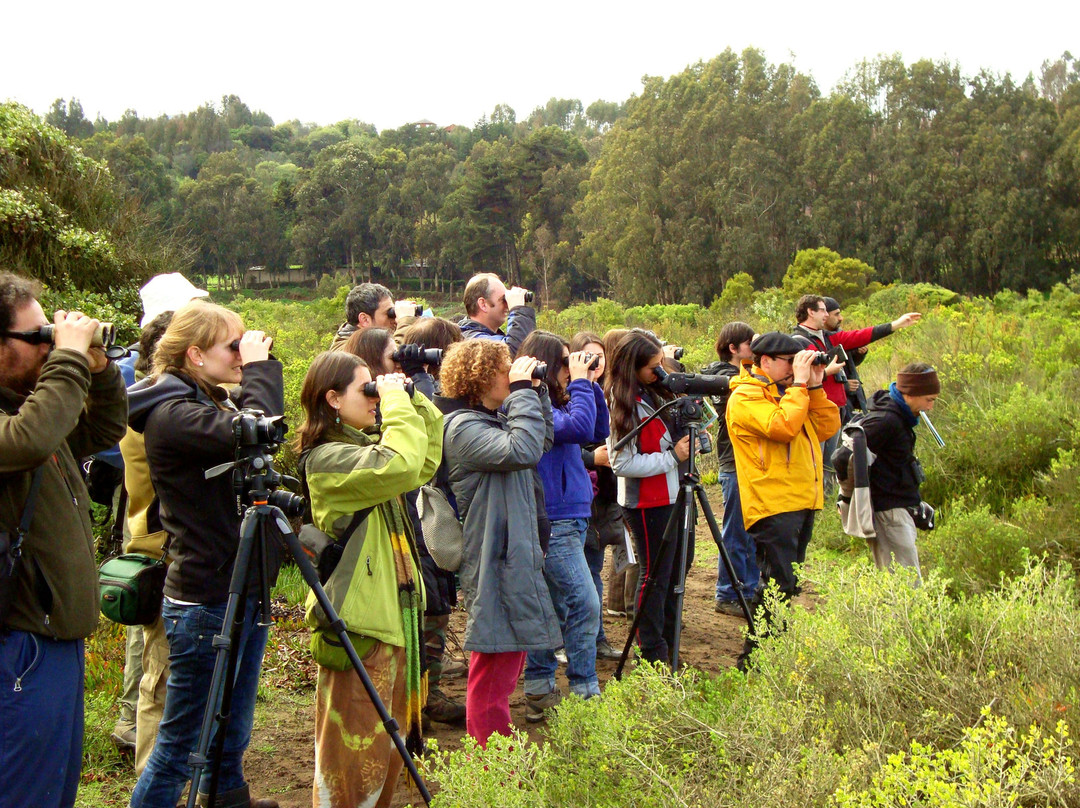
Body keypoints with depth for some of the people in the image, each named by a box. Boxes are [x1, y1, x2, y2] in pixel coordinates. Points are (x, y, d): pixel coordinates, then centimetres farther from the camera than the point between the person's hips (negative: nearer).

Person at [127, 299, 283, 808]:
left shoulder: (215, 402, 12)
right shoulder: (171, 413, -17)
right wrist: (259, 368, -21)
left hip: (244, 591, 9)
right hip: (204, 601, -9)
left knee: (231, 736, 21)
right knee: (180, 747, 3)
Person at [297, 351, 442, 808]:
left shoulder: (364, 445, 12)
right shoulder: (326, 459, -17)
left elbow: (425, 463, 17)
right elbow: (399, 465, -30)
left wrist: (415, 402, 7)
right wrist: (396, 401, -19)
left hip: (392, 612, 9)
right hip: (359, 622, -9)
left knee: (389, 742, 19)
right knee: (356, 749, 0)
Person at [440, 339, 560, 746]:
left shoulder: (497, 418, 13)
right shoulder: (464, 427, -16)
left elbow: (544, 440, 25)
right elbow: (522, 451, -30)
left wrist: (537, 391, 13)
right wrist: (524, 392, -21)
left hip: (514, 556, 10)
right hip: (493, 564, -10)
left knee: (508, 662, 18)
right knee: (494, 670, -3)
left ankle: (484, 750, 31)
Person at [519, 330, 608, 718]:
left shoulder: (553, 404, 13)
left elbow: (599, 431, 17)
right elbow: (580, 428, -28)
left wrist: (590, 385, 8)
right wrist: (580, 382, -17)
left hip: (568, 519, 10)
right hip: (553, 522, -10)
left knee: (556, 608, 14)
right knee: (585, 606, -9)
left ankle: (539, 693, 23)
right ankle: (585, 694, 0)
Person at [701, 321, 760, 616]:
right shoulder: (727, 377, -12)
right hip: (735, 467, -9)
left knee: (753, 533, 15)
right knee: (735, 536, -1)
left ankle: (750, 591, 26)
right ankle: (727, 596, 9)